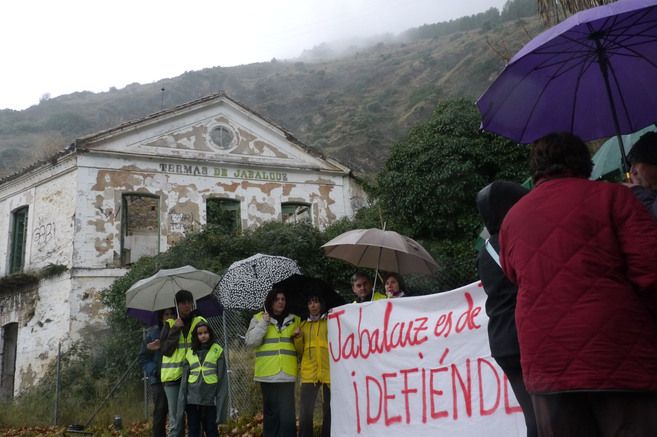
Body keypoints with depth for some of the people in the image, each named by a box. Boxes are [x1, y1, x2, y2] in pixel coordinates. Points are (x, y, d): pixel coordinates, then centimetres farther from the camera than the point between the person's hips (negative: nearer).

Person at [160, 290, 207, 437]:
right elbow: (165, 349, -1)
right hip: (173, 376, 0)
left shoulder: (200, 322, 5)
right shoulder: (170, 324, 7)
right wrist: (176, 329, -8)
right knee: (176, 421, 2)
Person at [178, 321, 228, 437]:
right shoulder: (190, 353, 9)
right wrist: (181, 402, 4)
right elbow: (185, 378, 9)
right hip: (192, 399, 3)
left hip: (210, 399, -3)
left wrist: (221, 402, -7)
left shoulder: (217, 351, 0)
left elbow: (222, 379, -2)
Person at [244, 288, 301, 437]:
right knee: (271, 412, 7)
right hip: (267, 373, -1)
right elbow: (250, 341, -5)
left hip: (287, 374, 1)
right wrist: (264, 323, -11)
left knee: (287, 414, -7)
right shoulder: (259, 318, 7)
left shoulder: (295, 320, 13)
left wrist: (299, 337, 1)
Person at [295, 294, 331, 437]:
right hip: (309, 374, 2)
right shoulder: (304, 325, 16)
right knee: (306, 412, -3)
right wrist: (297, 338, 0)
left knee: (329, 411, 7)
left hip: (329, 373, -2)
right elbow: (300, 350, 16)